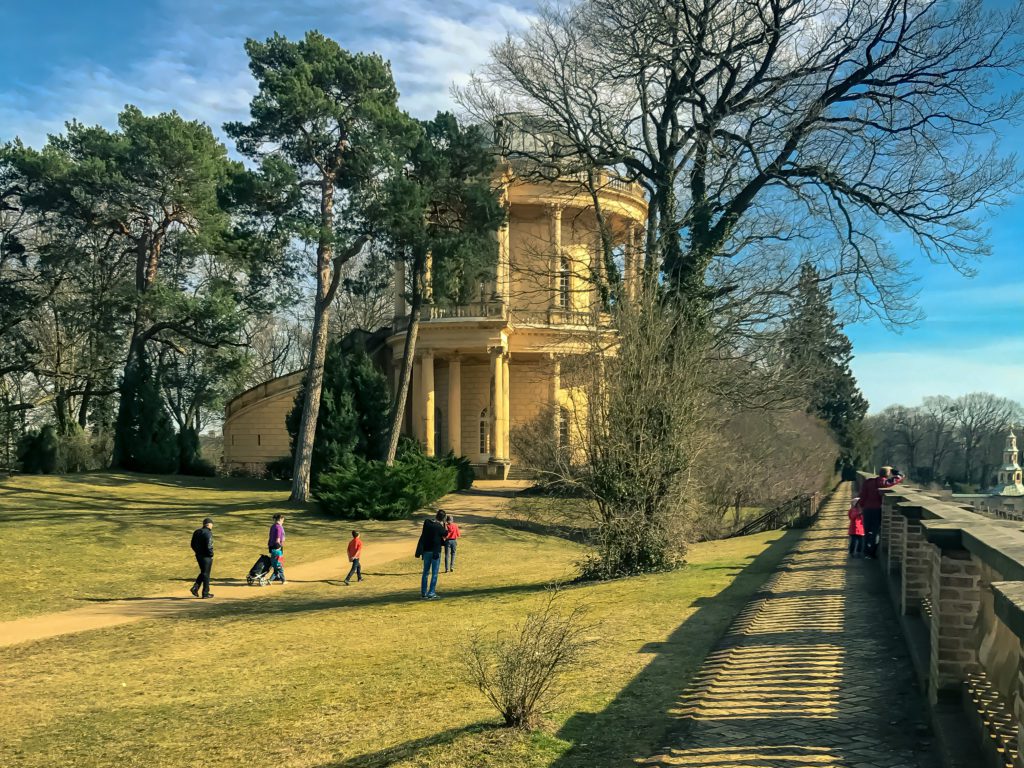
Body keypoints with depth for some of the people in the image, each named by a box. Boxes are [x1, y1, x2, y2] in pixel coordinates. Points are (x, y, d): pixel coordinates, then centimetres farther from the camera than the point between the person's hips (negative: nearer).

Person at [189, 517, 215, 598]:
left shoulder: (196, 532, 8)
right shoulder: (208, 533, -17)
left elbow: (193, 545, 12)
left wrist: (197, 552, 17)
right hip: (206, 556, -7)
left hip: (198, 555, 7)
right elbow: (209, 546, -23)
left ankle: (195, 588, 7)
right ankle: (205, 593, 8)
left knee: (203, 572, 21)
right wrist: (211, 554, -9)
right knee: (206, 574, 2)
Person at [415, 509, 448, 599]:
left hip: (426, 551, 4)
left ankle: (423, 593, 16)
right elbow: (445, 534, 2)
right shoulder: (440, 527, -16)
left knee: (425, 572, 14)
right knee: (434, 573, 3)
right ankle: (431, 593, 1)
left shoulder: (427, 522, -5)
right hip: (436, 552, -4)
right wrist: (443, 525, 1)